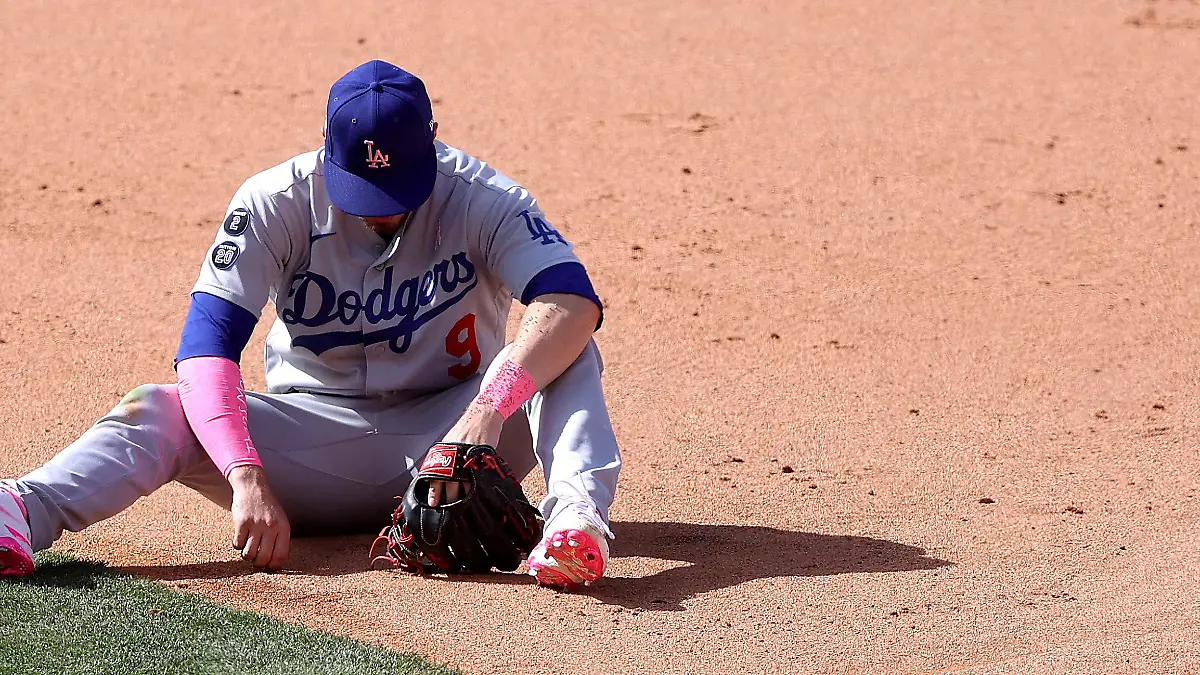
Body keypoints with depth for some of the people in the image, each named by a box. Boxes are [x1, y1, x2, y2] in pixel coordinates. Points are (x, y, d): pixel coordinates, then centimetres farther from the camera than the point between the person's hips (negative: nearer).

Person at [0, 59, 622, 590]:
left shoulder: (481, 200, -14)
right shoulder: (276, 203, -13)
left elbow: (574, 303, -31)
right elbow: (206, 347, -24)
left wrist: (487, 411, -48)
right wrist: (247, 478, -40)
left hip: (443, 433, 0)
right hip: (314, 436, 0)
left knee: (563, 348, -25)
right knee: (157, 412, -25)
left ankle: (577, 513, -49)